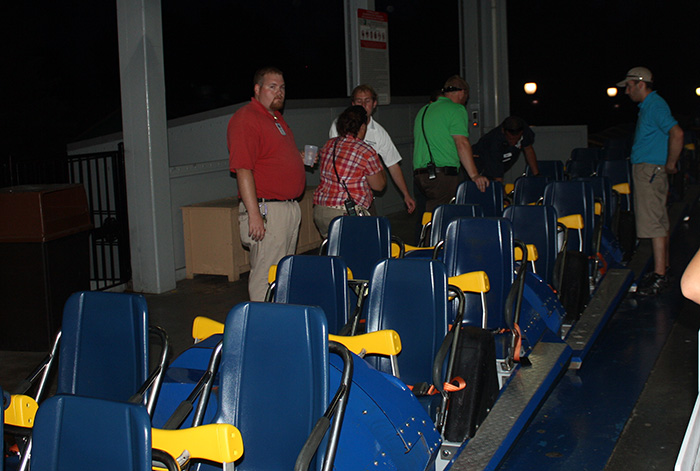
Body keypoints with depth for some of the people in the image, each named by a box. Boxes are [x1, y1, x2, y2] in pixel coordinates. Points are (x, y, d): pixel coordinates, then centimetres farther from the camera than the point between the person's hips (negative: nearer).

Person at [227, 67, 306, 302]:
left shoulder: (276, 117, 17)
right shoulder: (245, 119, -13)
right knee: (266, 275, -6)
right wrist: (254, 214, -25)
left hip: (290, 207, 10)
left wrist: (299, 158, 15)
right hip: (266, 209, -10)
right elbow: (243, 169, -20)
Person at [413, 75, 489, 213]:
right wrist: (474, 175, -12)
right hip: (443, 175, -8)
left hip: (419, 174, 8)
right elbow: (462, 144, -12)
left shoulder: (423, 110, 24)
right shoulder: (456, 109, -1)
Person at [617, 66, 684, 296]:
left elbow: (676, 133, -28)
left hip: (651, 171, -11)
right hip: (645, 170, 11)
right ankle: (662, 268, 25)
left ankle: (660, 275, -10)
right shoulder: (647, 106, 17)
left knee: (653, 222, -11)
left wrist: (670, 164, -20)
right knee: (659, 221, 16)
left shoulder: (655, 106, -16)